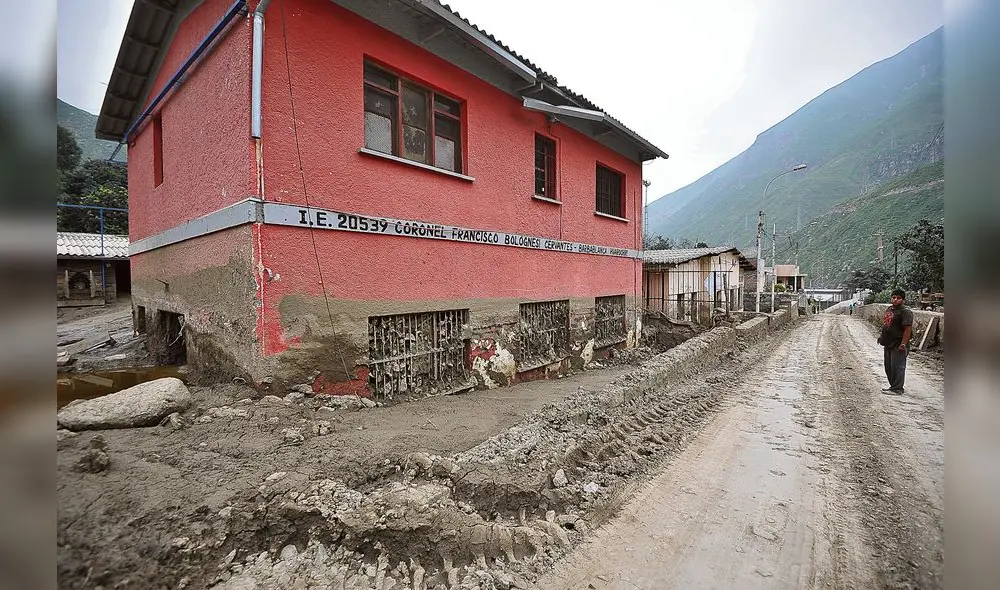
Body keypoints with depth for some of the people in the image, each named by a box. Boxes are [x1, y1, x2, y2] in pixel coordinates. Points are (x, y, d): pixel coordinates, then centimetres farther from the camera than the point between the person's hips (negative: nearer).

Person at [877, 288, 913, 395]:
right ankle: (893, 386, 27)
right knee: (888, 366, 16)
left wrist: (903, 344, -22)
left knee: (897, 367, -4)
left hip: (898, 345, -10)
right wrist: (882, 335, 20)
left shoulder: (905, 311, -14)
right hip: (888, 344, 10)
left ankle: (897, 389, 2)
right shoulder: (889, 309, 14)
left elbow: (908, 328, -19)